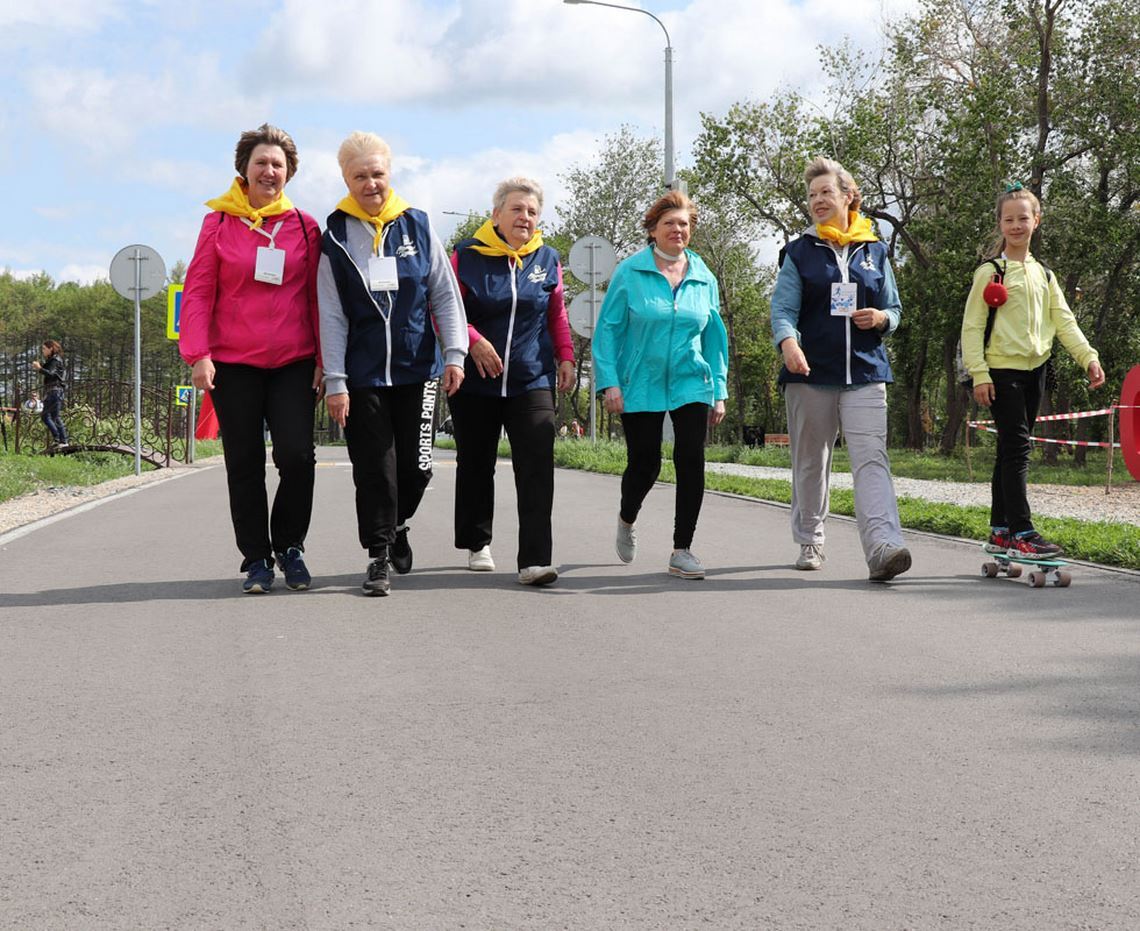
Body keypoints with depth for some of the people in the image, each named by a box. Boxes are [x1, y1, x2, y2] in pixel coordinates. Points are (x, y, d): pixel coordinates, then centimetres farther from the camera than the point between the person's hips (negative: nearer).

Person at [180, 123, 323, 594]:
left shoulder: (305, 227, 6)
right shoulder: (219, 223, 3)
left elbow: (317, 297, 9)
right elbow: (197, 291, 2)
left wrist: (324, 358, 4)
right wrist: (197, 354, -7)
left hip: (294, 362, 0)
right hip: (233, 363, 0)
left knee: (297, 455, -11)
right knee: (245, 464, 4)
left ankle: (289, 546, 11)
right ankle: (256, 559, 15)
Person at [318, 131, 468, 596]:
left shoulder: (417, 225, 4)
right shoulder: (336, 236, 1)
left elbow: (446, 295, 7)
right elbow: (331, 315, -1)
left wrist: (454, 353, -2)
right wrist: (335, 380, -6)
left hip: (417, 367, 1)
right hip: (363, 373, -1)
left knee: (416, 466, 3)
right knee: (373, 467, -2)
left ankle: (397, 525, 32)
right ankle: (379, 556, 11)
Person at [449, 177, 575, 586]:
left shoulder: (547, 259, 8)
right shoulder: (467, 256, -1)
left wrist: (565, 356, 11)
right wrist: (473, 341, -17)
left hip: (533, 380, 1)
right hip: (476, 382, -1)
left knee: (537, 468, -13)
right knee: (476, 465, 11)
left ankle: (534, 560, -17)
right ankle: (477, 544, 31)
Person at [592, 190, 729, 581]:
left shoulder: (704, 278, 7)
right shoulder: (630, 272, -2)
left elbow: (714, 336, 12)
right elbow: (608, 328, -3)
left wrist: (720, 392, 8)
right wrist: (609, 382, -11)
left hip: (691, 384, 2)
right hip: (640, 385, -2)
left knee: (691, 461, -9)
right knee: (644, 463, 2)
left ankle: (682, 551, 0)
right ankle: (626, 520, 36)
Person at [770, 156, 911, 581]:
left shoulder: (875, 251, 13)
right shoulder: (799, 252, 7)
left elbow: (894, 308, 20)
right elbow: (783, 307, -5)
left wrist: (882, 318, -5)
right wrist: (787, 342, -26)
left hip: (865, 372, 0)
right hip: (811, 372, 0)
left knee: (871, 458, -14)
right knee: (811, 462, 9)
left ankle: (883, 547, -26)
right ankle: (809, 541, 26)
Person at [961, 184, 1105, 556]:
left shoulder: (1044, 275, 14)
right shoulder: (990, 272, -3)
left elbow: (1064, 321, 9)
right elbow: (972, 326, -7)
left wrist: (1088, 357, -5)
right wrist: (979, 375, -14)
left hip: (1034, 370, 6)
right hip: (1002, 371, -6)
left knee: (1011, 450, 11)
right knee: (1016, 448, -12)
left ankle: (1000, 532, 17)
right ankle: (1021, 532, -11)